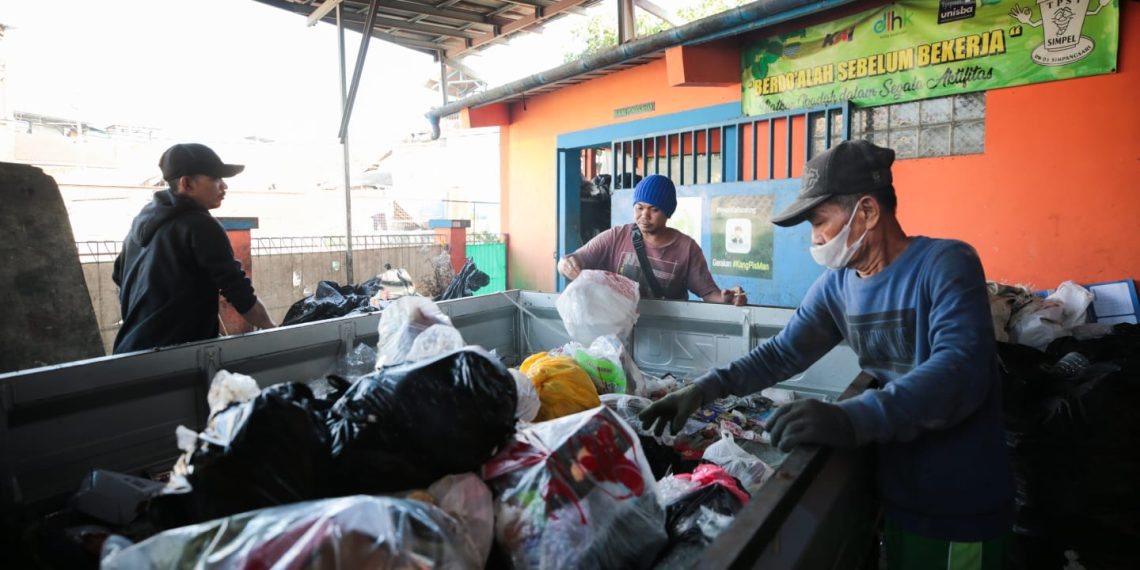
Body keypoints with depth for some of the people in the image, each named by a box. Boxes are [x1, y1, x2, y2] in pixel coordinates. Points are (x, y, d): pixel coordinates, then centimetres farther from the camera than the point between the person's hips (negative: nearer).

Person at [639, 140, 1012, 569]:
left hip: (959, 507, -5)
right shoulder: (836, 285, -1)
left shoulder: (945, 265, -18)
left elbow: (960, 370, -32)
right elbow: (781, 354, 3)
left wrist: (852, 420, -46)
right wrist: (706, 389, -9)